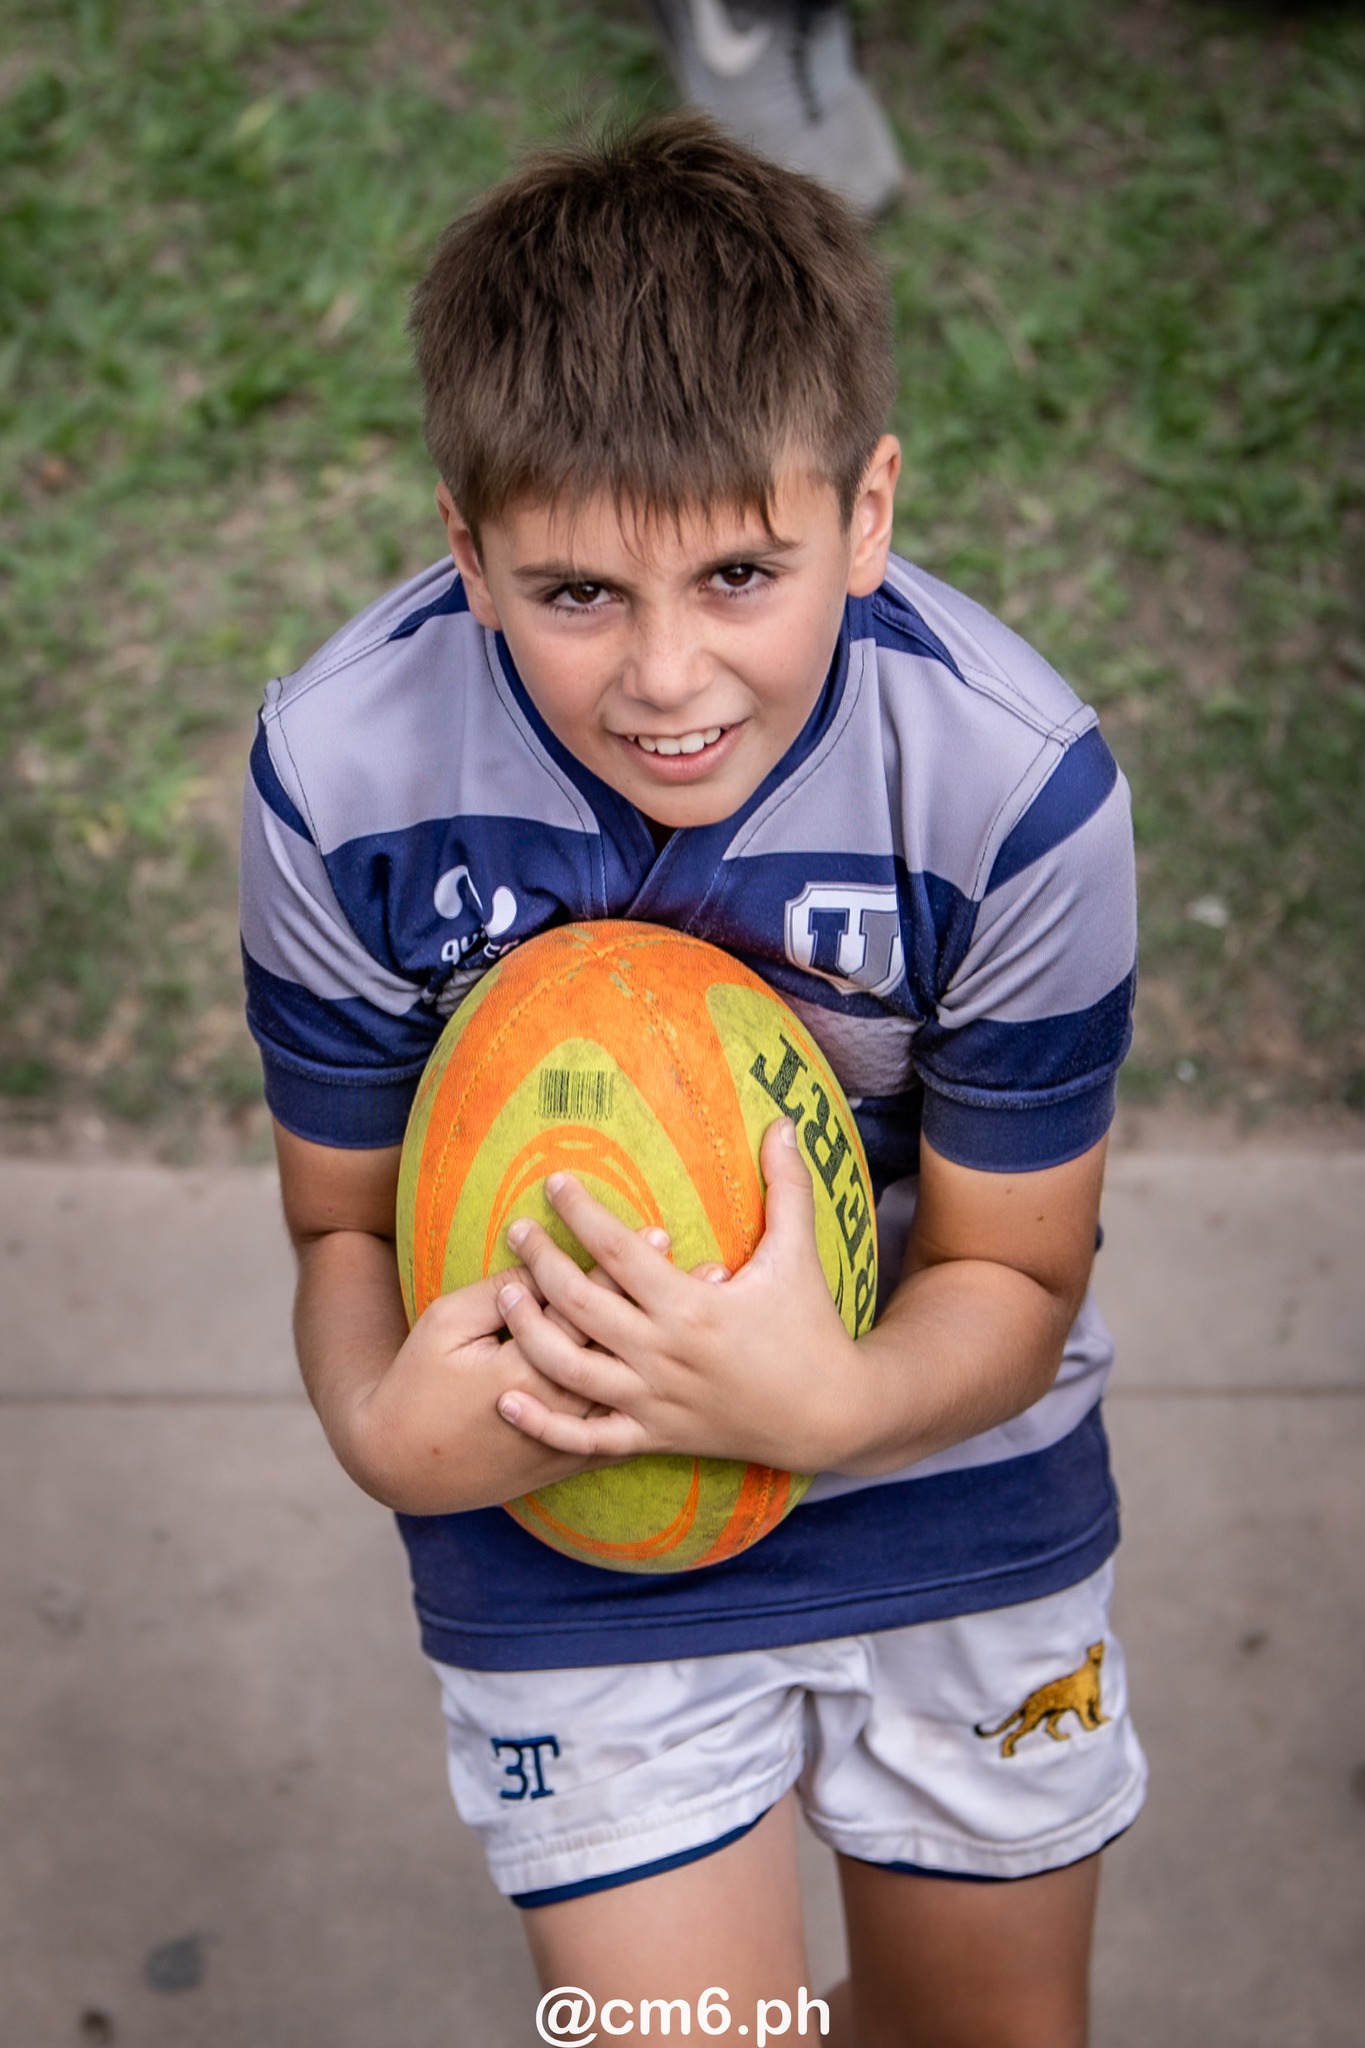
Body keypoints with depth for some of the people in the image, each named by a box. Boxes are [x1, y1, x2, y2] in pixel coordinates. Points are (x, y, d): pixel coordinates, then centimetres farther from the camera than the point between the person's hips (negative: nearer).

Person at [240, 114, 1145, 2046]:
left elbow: (1013, 1275, -14)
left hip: (956, 1498, 1)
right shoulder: (340, 775, -23)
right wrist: (382, 1424, -32)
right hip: (569, 1531, -1)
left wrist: (828, 1400, -36)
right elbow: (347, 1217, -9)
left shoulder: (1018, 782, -26)